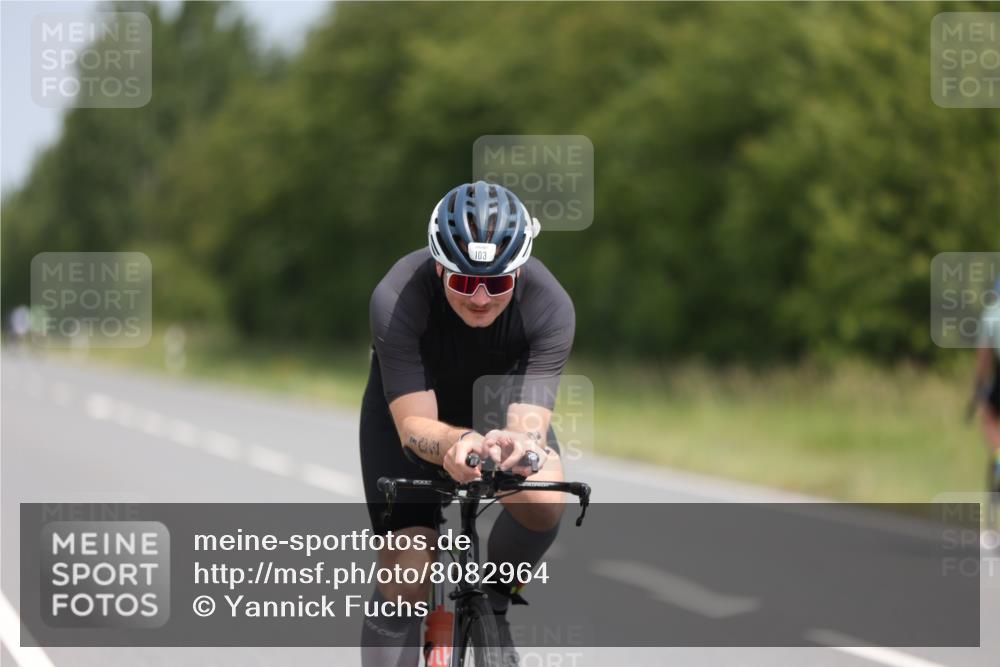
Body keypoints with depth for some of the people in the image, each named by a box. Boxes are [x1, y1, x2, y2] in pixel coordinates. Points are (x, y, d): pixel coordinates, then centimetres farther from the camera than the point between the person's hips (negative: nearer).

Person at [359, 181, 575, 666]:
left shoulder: (550, 305, -32)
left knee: (543, 503, -30)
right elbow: (414, 426, -39)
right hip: (407, 405, -1)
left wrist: (519, 443, -61)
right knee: (407, 576, -14)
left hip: (498, 404, 1)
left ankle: (491, 602, 0)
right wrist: (454, 444, -61)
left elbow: (529, 419, -37)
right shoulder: (396, 299, -36)